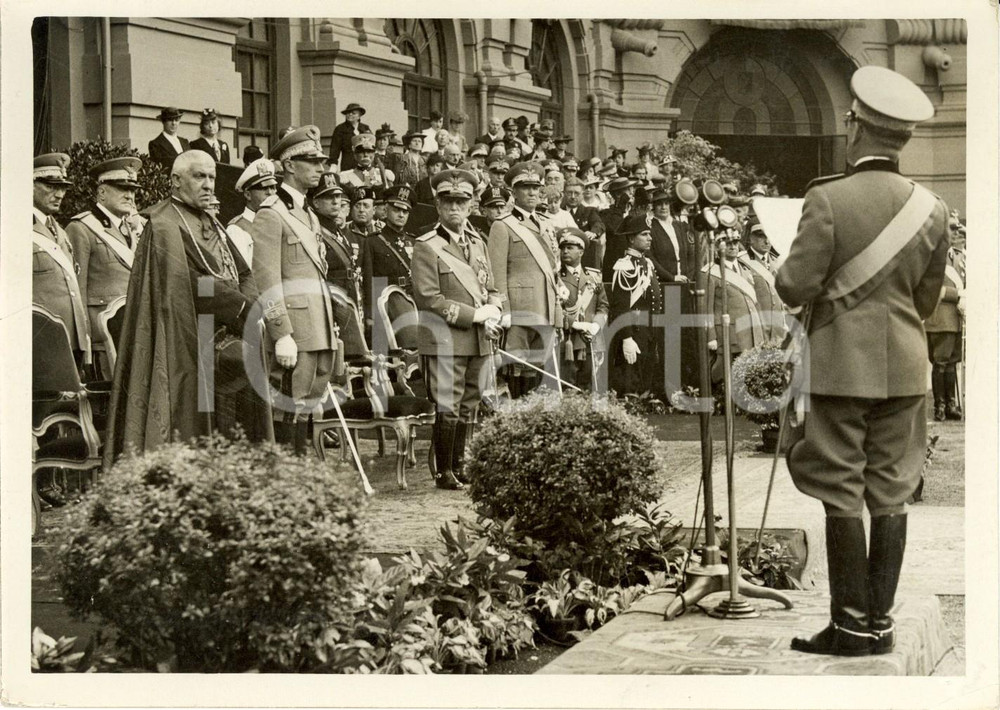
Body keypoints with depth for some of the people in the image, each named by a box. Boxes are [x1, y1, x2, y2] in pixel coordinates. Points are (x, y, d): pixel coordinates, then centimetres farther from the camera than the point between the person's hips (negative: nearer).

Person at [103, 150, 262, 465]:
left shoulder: (212, 225, 20)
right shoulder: (165, 227, -8)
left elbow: (244, 274, 13)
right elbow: (195, 282, -18)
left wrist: (245, 305, -8)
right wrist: (246, 309, -15)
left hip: (226, 344, 8)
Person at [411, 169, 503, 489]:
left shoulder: (477, 243, 16)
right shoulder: (426, 246, -6)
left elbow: (491, 290, 21)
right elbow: (428, 299, -13)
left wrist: (492, 314, -3)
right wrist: (476, 315, -14)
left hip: (480, 342, 6)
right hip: (445, 341, -6)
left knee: (468, 408, 9)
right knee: (448, 409, -5)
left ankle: (458, 467, 18)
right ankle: (444, 473, 4)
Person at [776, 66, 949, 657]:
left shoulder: (828, 199, -14)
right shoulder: (931, 209, 2)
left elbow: (795, 288, -13)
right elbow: (928, 300, 10)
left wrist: (787, 271, 9)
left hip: (842, 366, -4)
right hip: (905, 368, 5)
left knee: (842, 496, 1)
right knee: (891, 492, 9)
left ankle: (850, 626, 4)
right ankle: (881, 624, 12)